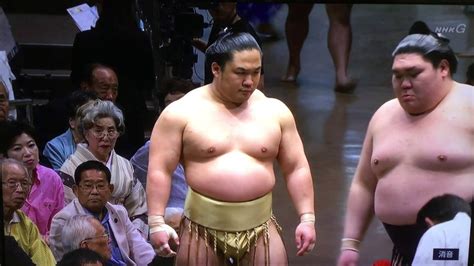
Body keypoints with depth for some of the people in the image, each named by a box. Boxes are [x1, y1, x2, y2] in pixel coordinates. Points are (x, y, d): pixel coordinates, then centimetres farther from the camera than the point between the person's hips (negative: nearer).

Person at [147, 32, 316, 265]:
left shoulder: (275, 111, 5)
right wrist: (157, 222, -12)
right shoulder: (182, 112, -4)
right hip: (202, 227, -2)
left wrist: (307, 218, 0)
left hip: (259, 226, 2)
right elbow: (160, 170, -5)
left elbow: (296, 168, 8)